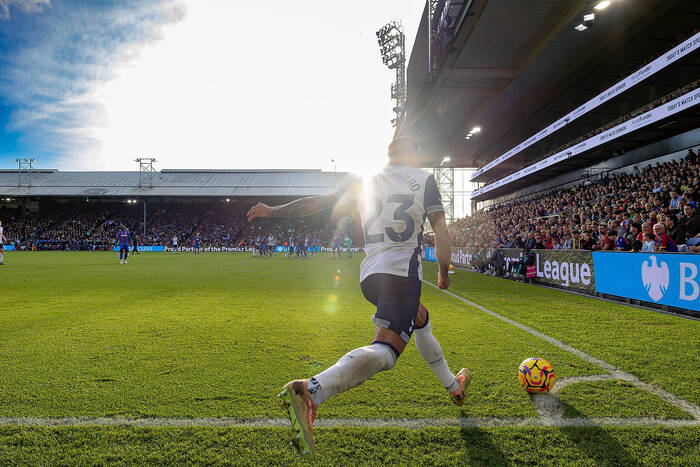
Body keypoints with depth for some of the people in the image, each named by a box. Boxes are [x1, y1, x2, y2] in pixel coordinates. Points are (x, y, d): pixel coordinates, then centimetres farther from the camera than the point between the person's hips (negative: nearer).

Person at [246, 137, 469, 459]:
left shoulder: (366, 180, 17)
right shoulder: (424, 179, 8)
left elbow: (319, 202, 13)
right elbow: (441, 232, 2)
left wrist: (273, 211, 21)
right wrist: (443, 272, 16)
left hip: (369, 274, 7)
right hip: (401, 270, -7)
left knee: (421, 319, 29)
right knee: (386, 350, -20)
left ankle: (453, 385, 45)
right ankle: (310, 390, -43)